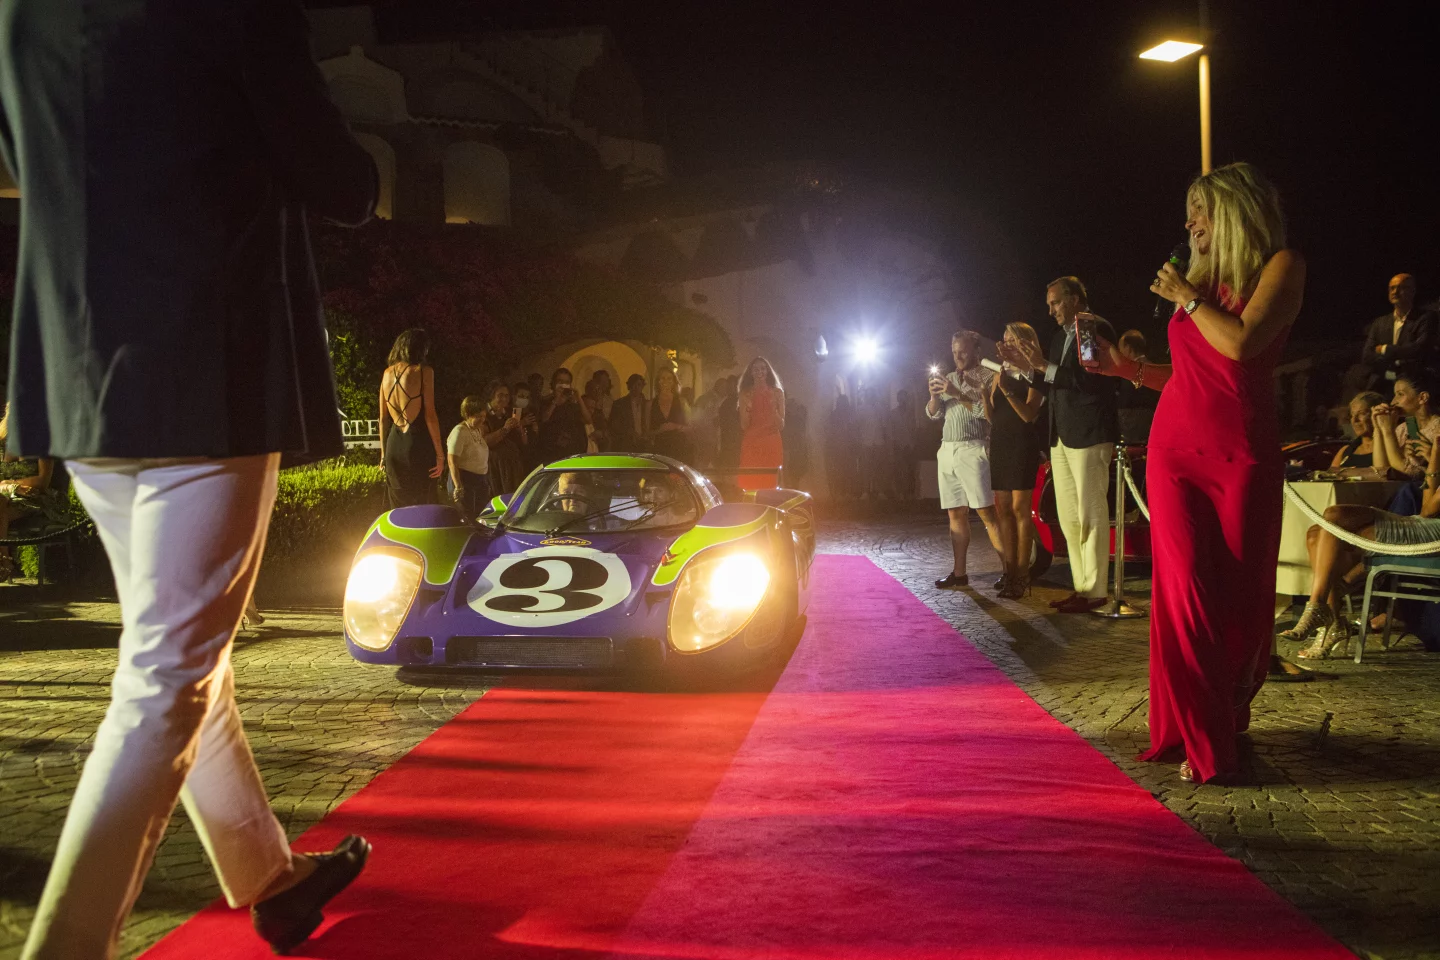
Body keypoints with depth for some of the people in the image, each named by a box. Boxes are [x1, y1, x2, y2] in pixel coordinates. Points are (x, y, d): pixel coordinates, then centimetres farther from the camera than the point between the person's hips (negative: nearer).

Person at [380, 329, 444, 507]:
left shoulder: (387, 373, 13)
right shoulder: (423, 371, -4)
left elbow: (383, 419, 14)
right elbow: (430, 415, -9)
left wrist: (383, 454, 19)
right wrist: (439, 453, -6)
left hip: (394, 445, 6)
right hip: (417, 444, -6)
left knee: (399, 509, 12)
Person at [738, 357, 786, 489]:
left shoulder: (777, 392, 8)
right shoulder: (745, 394, 8)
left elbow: (781, 426, 4)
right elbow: (744, 426, 3)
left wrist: (773, 408, -12)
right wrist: (747, 408, -12)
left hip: (772, 444, 0)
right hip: (751, 444, 0)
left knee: (771, 484, -5)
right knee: (750, 484, -8)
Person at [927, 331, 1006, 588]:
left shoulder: (986, 377, -2)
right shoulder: (949, 378, 17)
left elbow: (985, 411, -14)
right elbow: (933, 414, 14)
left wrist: (957, 394, -19)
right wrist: (934, 395, -6)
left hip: (973, 451, -6)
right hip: (947, 450, 7)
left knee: (987, 512, -12)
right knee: (955, 513, 7)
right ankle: (959, 572, 11)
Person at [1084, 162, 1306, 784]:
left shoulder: (1280, 265, 1)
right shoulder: (1198, 275, 17)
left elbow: (1243, 342, -16)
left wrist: (1188, 298, -4)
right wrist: (1125, 367, 14)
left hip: (1242, 452, -4)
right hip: (1176, 448, 4)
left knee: (1242, 597, 0)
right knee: (1186, 587, -8)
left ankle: (1228, 721, 20)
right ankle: (1203, 745, -1)